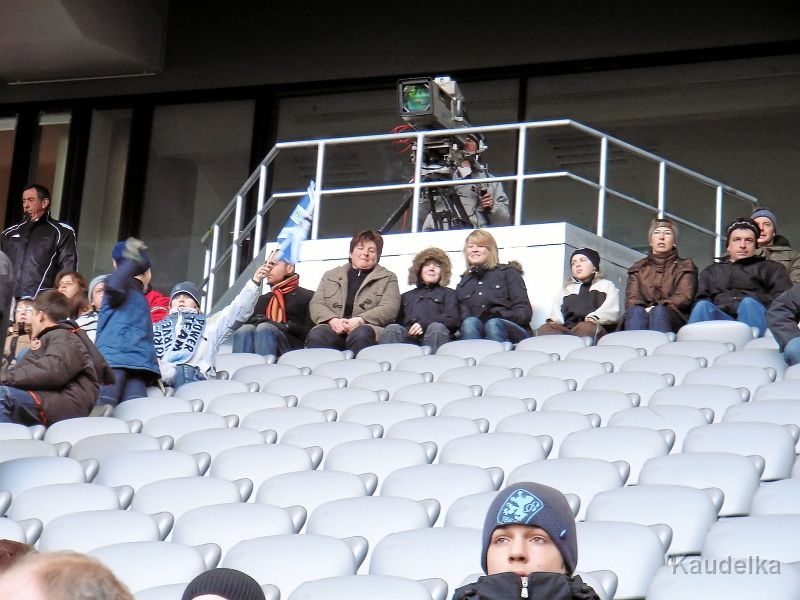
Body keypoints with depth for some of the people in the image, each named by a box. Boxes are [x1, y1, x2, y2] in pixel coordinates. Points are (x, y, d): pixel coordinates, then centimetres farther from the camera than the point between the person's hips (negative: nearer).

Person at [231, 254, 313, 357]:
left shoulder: (307, 296, 17)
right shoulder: (262, 299, 34)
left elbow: (310, 333, 3)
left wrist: (284, 326, -13)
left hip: (291, 346, -4)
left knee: (264, 328, -35)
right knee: (245, 329, -30)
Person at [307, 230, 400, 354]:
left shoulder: (388, 278, 21)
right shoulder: (331, 275, 28)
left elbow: (389, 309, 5)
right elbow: (316, 304, 15)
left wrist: (359, 321, -13)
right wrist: (333, 320, -9)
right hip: (334, 328, 2)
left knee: (361, 334, -39)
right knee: (317, 334, -34)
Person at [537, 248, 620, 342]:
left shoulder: (606, 285, 25)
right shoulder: (566, 289, 36)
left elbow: (612, 310, 6)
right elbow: (556, 311, 22)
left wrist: (594, 318, -15)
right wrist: (553, 320, -3)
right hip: (567, 329, 3)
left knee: (586, 328, -40)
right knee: (545, 329, -30)